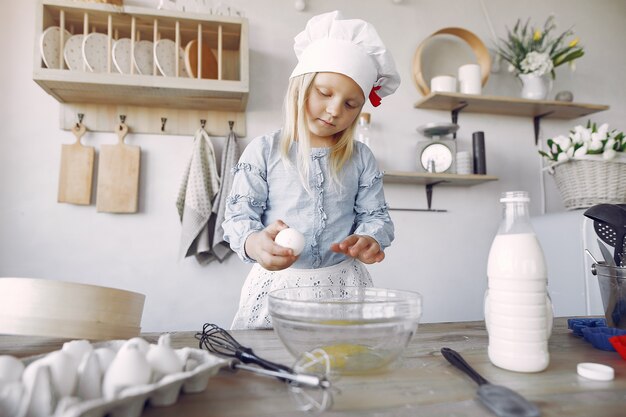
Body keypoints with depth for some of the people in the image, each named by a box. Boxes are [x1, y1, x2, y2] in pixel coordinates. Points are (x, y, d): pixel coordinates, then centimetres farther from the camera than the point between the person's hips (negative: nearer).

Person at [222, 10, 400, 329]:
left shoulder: (361, 159, 4)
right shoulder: (263, 151, -3)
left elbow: (375, 215, 6)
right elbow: (239, 215, -5)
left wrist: (368, 240, -18)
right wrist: (256, 243, -28)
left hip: (343, 282, 2)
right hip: (277, 282, -1)